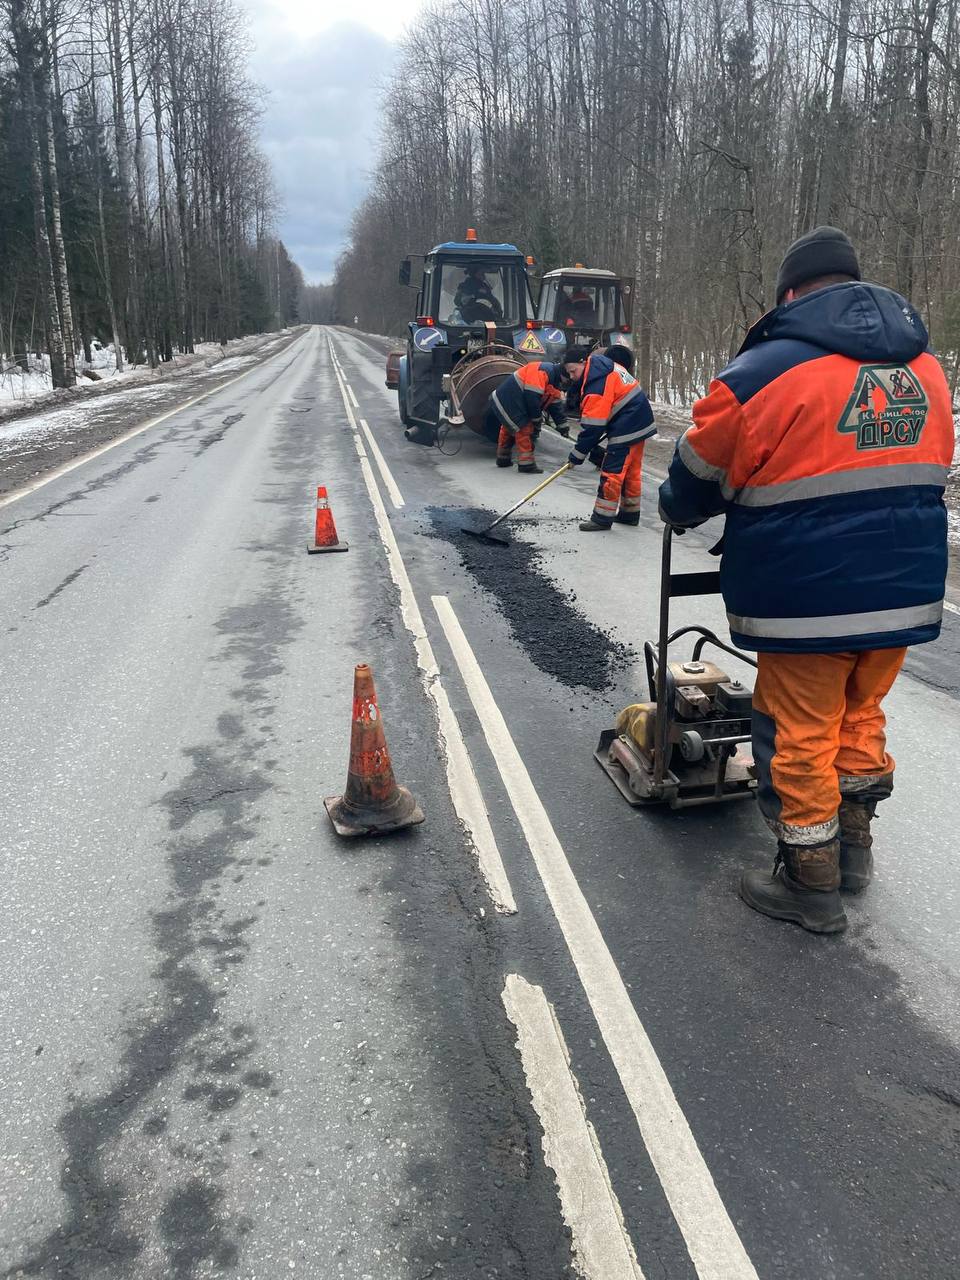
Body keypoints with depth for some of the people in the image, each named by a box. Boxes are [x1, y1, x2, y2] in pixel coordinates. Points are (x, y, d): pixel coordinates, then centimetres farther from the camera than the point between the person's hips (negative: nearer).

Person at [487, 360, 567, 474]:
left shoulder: (554, 382, 10)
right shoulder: (541, 371, -22)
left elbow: (556, 405, 16)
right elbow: (531, 396, -26)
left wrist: (562, 427, 14)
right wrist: (537, 419, -15)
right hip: (508, 403, -11)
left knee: (508, 429, 22)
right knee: (525, 429, -10)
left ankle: (503, 459, 37)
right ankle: (526, 463, -7)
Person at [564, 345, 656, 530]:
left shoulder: (596, 385, -21)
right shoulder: (607, 366, 9)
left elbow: (592, 427, -21)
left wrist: (577, 455, -13)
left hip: (627, 430, -10)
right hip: (641, 423, 10)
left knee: (612, 472, -7)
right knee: (631, 471, 17)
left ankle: (602, 518, -4)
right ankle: (630, 513, 26)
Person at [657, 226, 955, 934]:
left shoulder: (765, 372, -12)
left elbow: (698, 480, 0)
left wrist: (676, 510, 22)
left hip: (808, 597, -6)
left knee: (800, 736, 7)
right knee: (861, 713, 22)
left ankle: (811, 882, 19)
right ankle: (854, 845, 36)